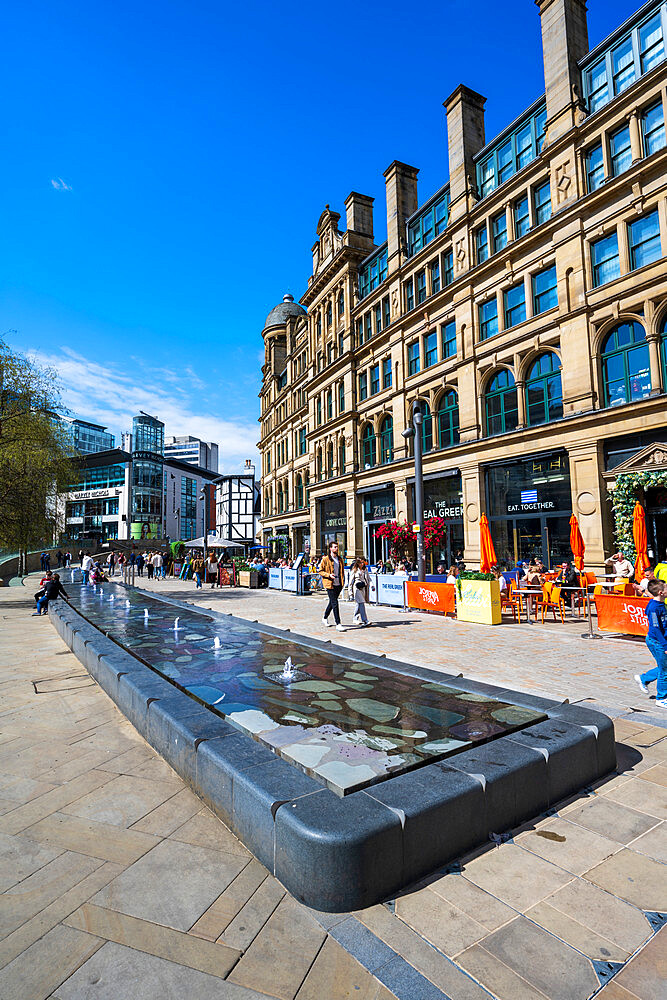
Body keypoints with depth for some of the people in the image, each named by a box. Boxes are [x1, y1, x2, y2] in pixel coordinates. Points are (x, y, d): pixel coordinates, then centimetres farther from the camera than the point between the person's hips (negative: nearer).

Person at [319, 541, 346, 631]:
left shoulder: (340, 559, 12)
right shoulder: (326, 559, -6)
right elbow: (320, 571, -3)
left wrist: (342, 577, 5)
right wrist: (329, 575, -18)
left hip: (338, 584, 6)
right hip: (330, 584, -6)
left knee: (332, 602, 17)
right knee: (334, 603, -9)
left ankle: (325, 618, 37)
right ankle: (338, 624, -8)